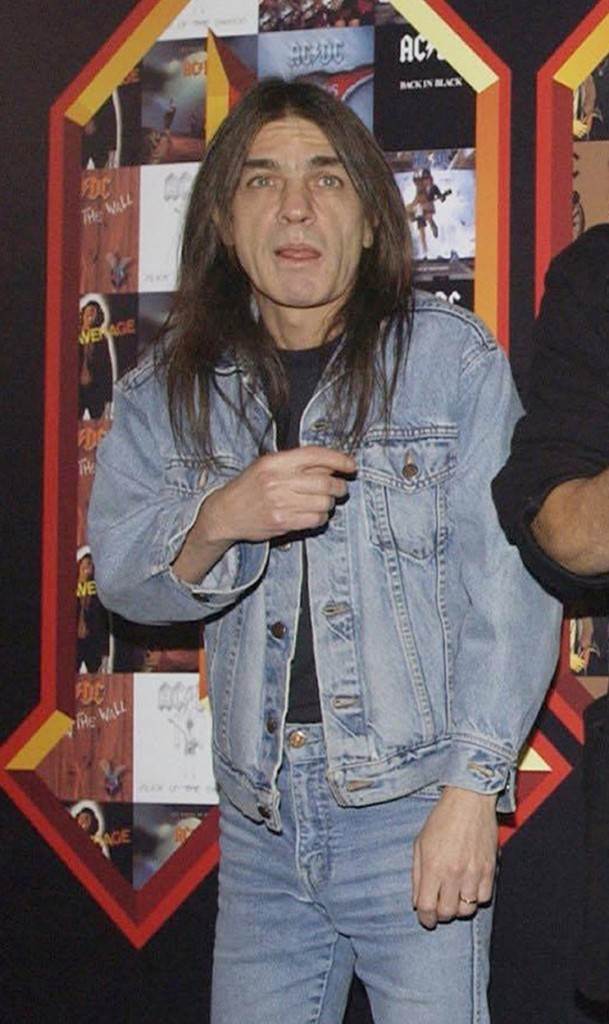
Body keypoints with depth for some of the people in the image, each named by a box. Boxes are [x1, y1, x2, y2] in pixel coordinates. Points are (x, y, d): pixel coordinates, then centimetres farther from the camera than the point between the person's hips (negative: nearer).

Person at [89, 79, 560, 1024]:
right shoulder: (169, 392, 9)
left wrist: (472, 789, -14)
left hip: (413, 807, -3)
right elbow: (121, 575, 1)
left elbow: (510, 583, -7)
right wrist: (220, 520, -20)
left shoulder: (454, 361, -3)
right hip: (259, 822, 3)